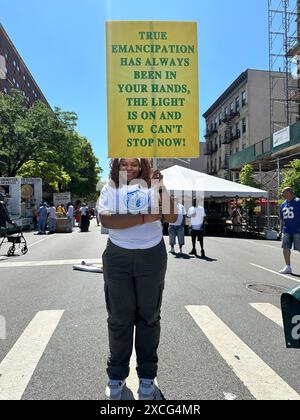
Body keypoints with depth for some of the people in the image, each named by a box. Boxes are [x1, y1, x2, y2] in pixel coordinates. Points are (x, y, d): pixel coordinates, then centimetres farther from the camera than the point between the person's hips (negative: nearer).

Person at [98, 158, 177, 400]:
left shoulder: (152, 187, 4)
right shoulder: (110, 189, 3)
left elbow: (172, 217, -3)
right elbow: (106, 219, -15)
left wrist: (162, 188, -11)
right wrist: (145, 217, -18)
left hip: (152, 255, 1)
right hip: (118, 257, 0)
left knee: (149, 316, 12)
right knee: (120, 318, 10)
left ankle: (147, 375, 29)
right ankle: (117, 375, 28)